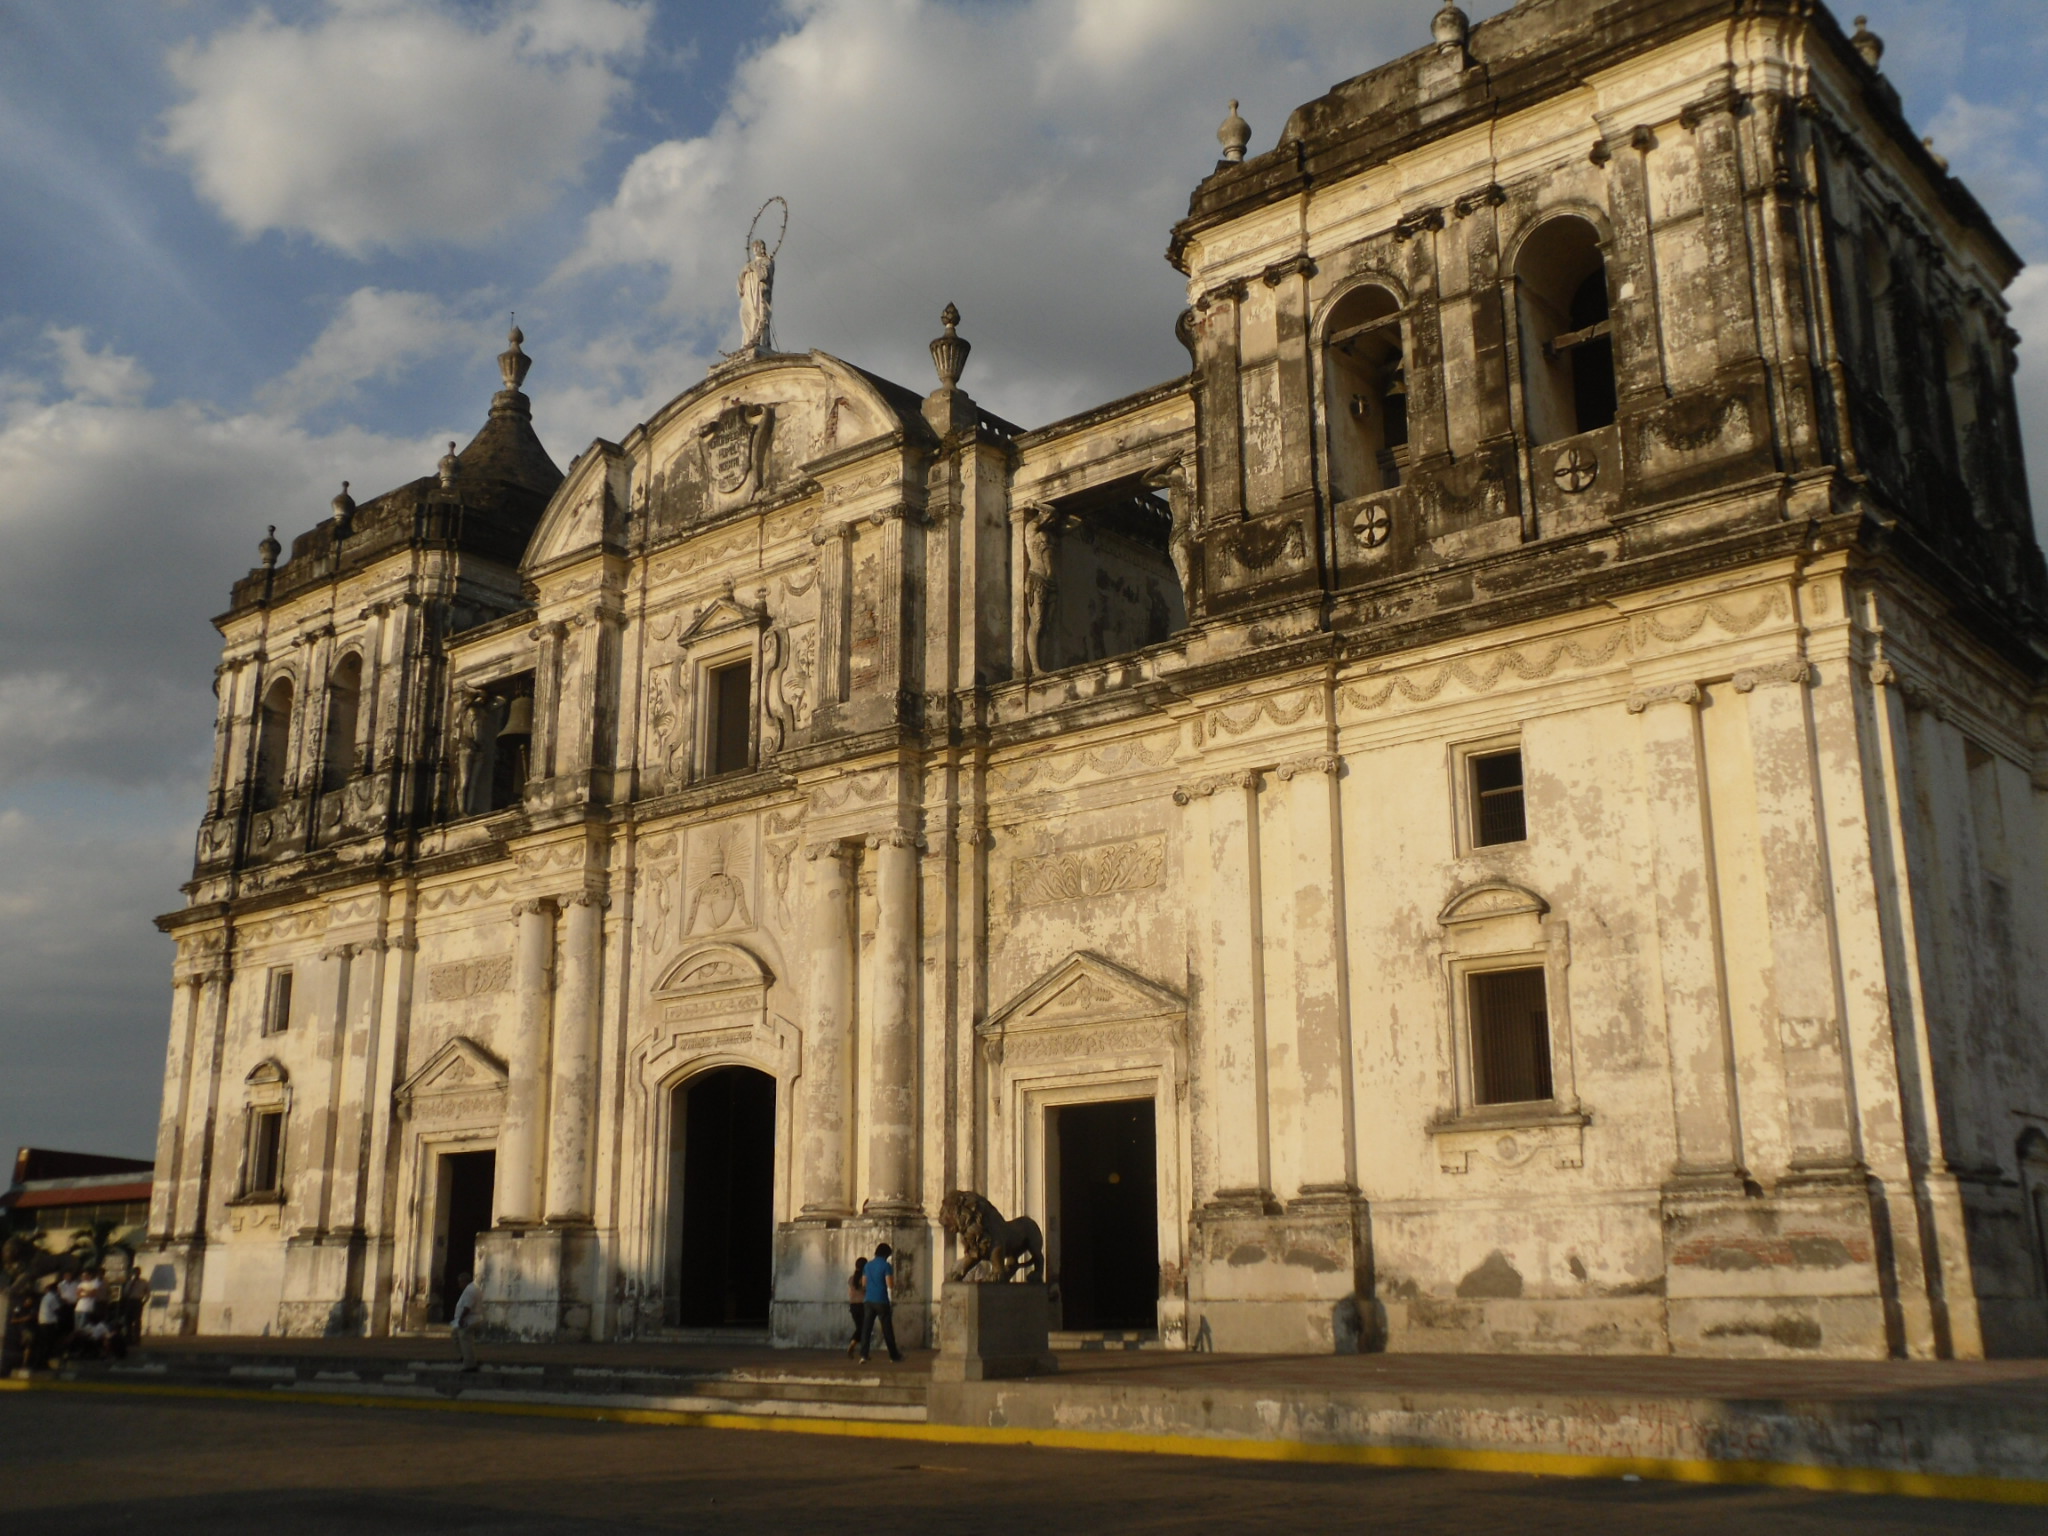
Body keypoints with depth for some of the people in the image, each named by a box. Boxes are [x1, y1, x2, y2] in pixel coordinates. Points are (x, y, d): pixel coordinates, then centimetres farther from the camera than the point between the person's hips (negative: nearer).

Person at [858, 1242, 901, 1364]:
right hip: (882, 1301, -4)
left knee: (866, 1328, 2)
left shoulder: (868, 1265, 10)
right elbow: (890, 1285, -15)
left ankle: (863, 1355, -9)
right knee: (887, 1328, 6)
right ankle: (894, 1355, 16)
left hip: (869, 1300, 4)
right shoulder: (886, 1266, -9)